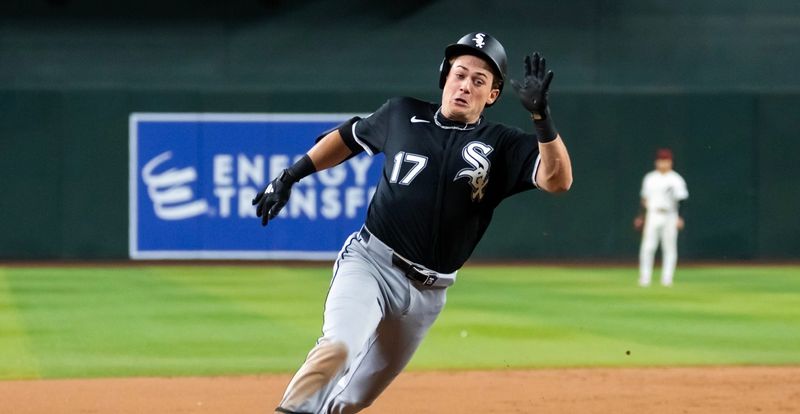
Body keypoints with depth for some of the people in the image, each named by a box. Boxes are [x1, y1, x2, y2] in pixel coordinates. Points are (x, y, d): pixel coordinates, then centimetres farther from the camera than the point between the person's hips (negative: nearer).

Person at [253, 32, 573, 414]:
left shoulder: (501, 146, -1)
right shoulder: (402, 115, 3)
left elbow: (558, 180, -17)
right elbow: (348, 137, 21)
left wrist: (541, 115, -30)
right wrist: (289, 177, 18)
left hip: (428, 291, 2)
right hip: (369, 262, -2)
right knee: (339, 347, -29)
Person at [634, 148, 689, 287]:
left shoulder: (676, 180, 0)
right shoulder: (650, 178, 11)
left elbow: (681, 200, -5)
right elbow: (645, 199, 16)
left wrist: (680, 218, -15)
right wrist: (640, 217, 12)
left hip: (670, 217, -2)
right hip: (652, 216, 2)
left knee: (669, 248, -1)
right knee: (647, 247, -6)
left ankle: (667, 278, 5)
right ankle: (644, 278, -2)